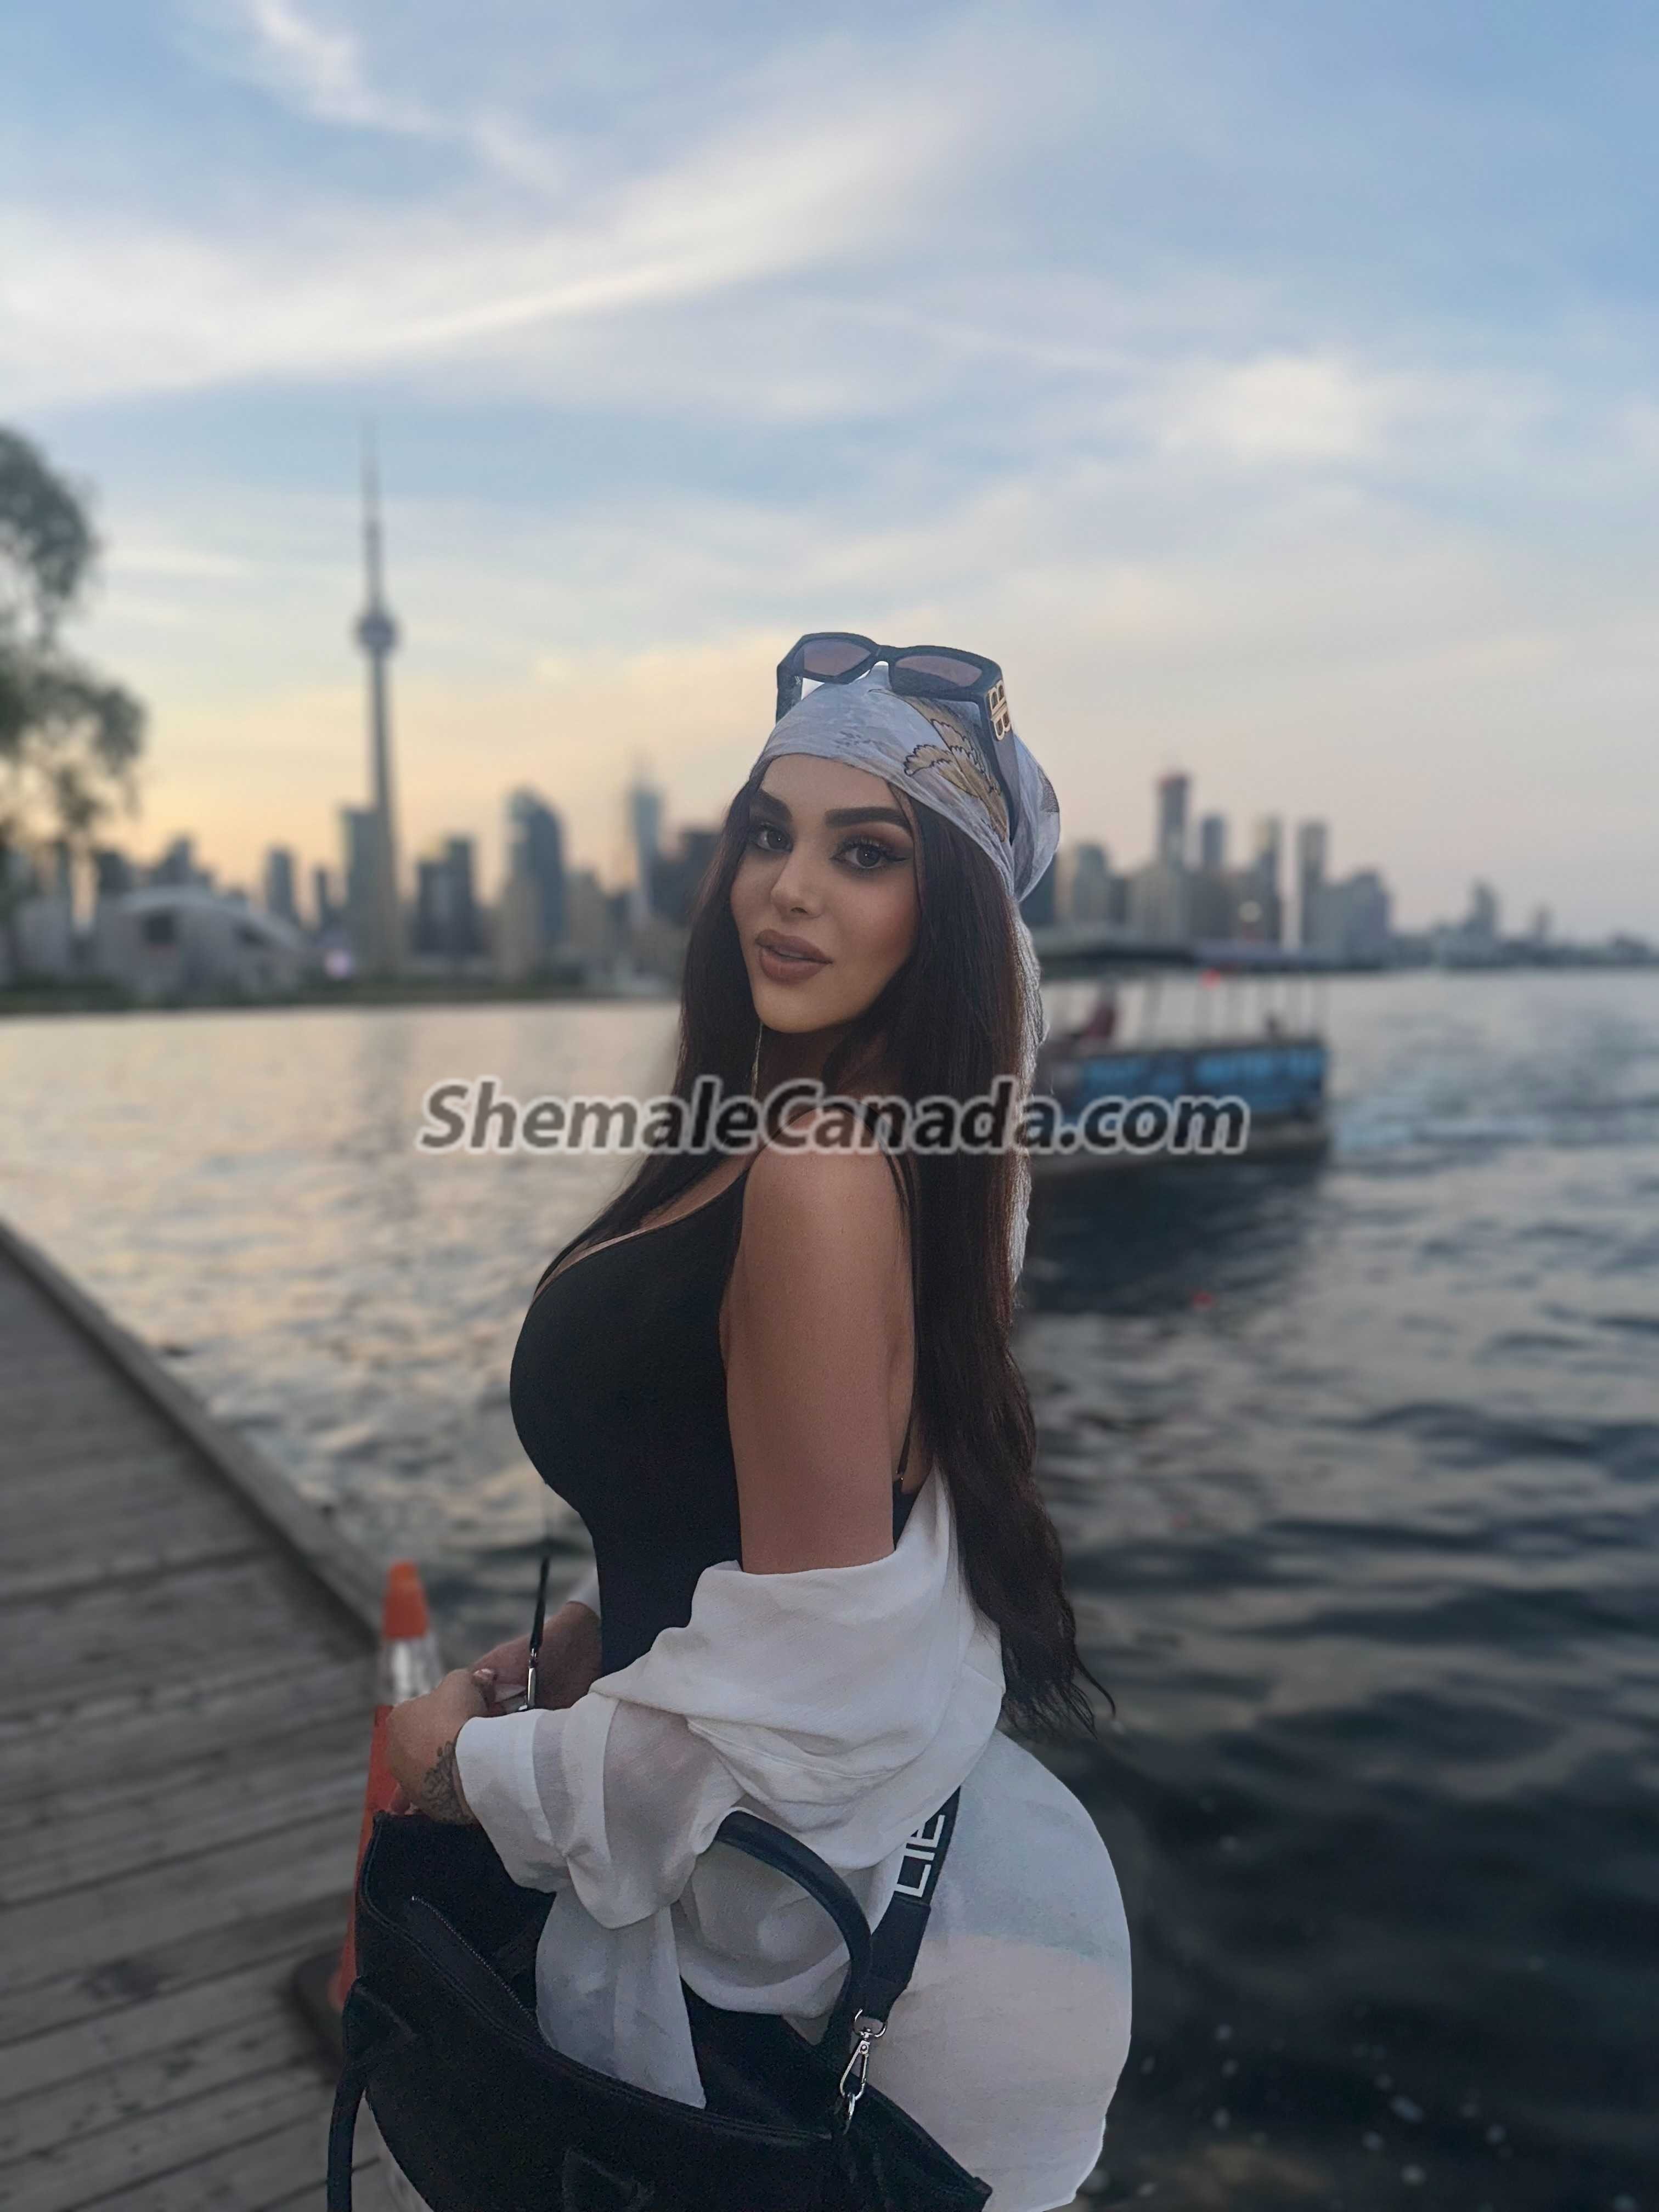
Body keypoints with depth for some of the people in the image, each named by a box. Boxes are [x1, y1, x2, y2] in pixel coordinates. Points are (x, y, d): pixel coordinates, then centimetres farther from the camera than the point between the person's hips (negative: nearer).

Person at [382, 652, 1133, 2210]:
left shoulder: (820, 1171, -30)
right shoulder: (890, 1132, 0)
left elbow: (815, 1679, -26)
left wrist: (479, 1764, -12)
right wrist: (564, 1637, 6)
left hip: (793, 1892, -8)